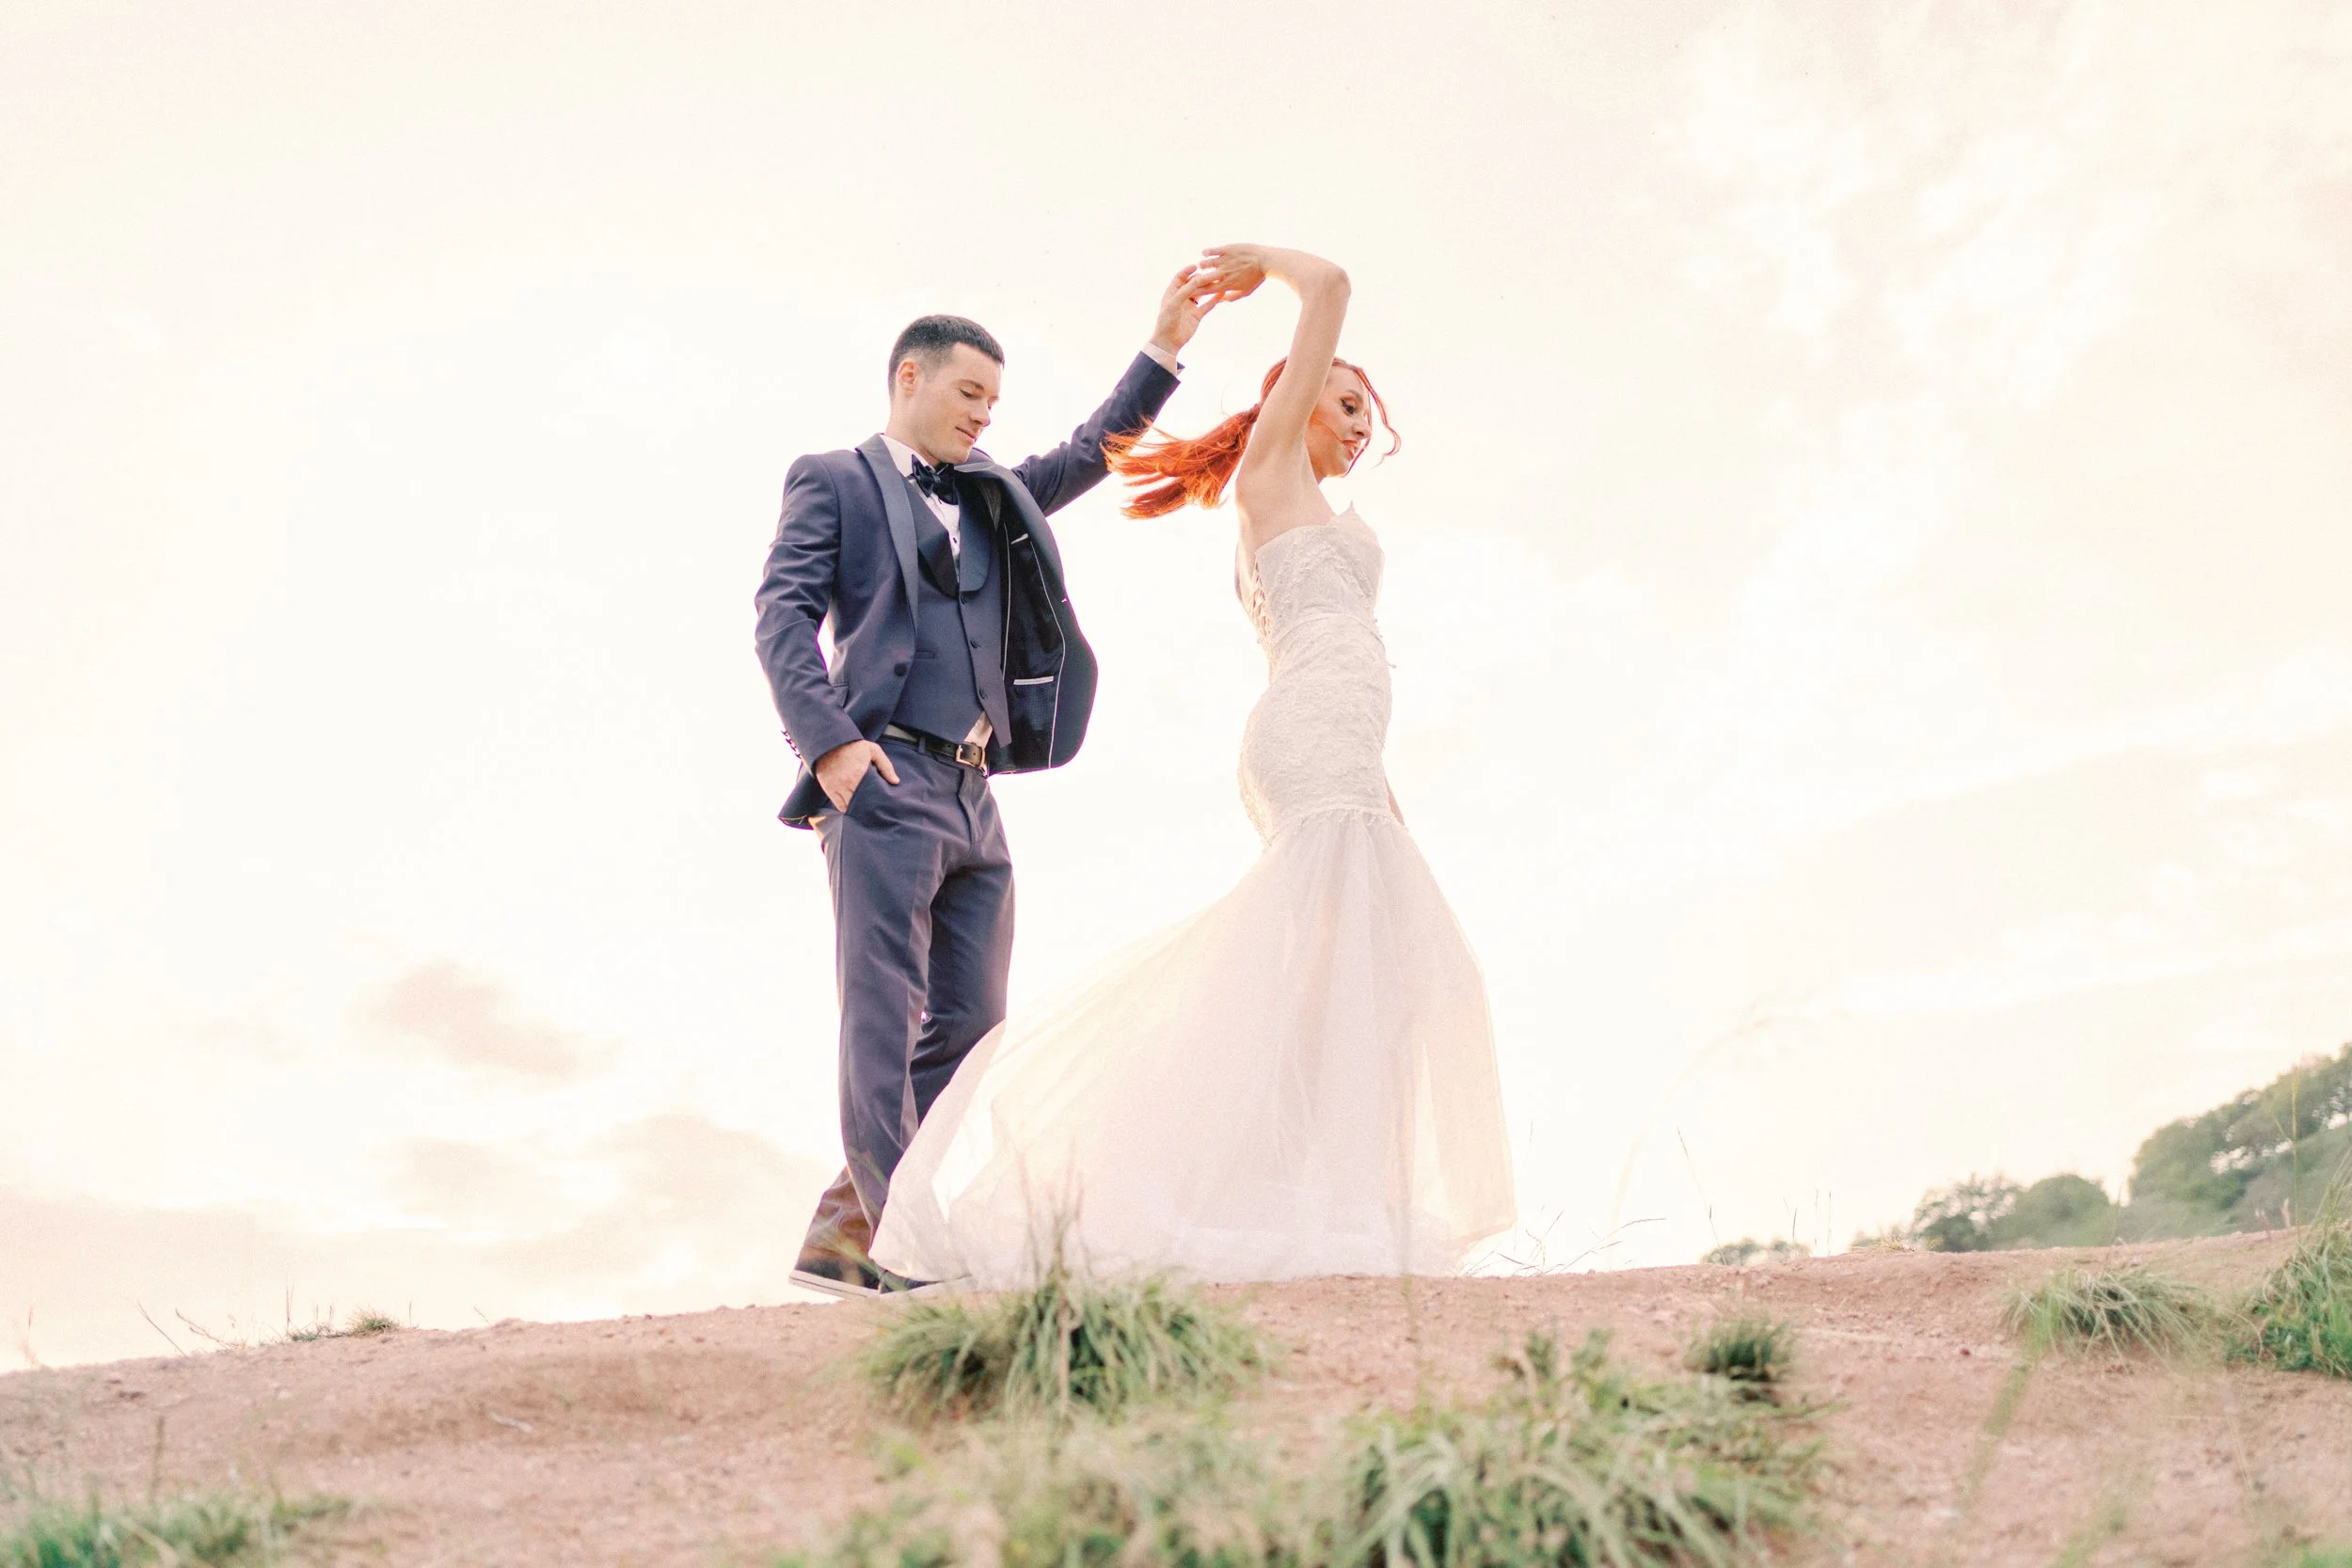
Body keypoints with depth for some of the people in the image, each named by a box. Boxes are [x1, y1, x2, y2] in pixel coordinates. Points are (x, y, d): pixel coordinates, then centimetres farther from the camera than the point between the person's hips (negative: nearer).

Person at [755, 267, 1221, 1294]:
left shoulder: (993, 498, 26)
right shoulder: (832, 481, 8)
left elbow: (1088, 455, 30)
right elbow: (782, 618, -3)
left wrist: (1163, 349, 22)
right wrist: (831, 743, -15)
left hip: (973, 794, 7)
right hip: (883, 782, -7)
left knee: (968, 1023, 4)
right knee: (885, 1016, -9)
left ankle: (843, 1231, 10)